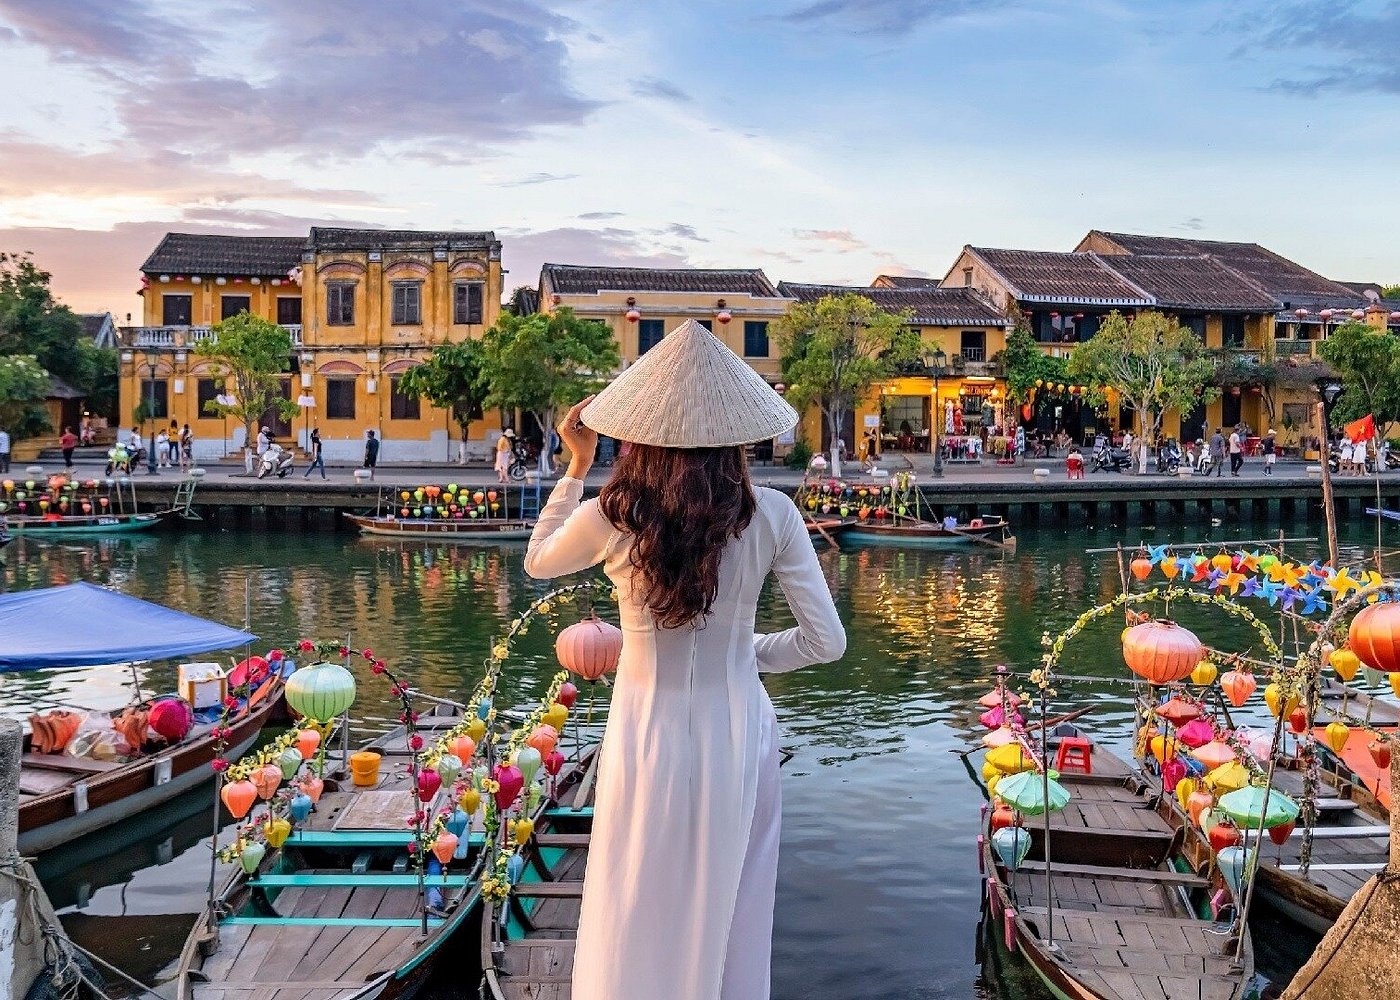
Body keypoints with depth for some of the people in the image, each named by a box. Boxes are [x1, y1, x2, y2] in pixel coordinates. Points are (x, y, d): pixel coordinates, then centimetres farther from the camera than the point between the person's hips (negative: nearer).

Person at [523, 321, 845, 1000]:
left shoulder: (609, 519, -15)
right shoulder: (770, 515, -13)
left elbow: (537, 562, 8)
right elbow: (825, 642, -7)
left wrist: (576, 466, 10)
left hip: (648, 739, -1)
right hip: (738, 735, 1)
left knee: (639, 923, 19)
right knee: (731, 917, 21)